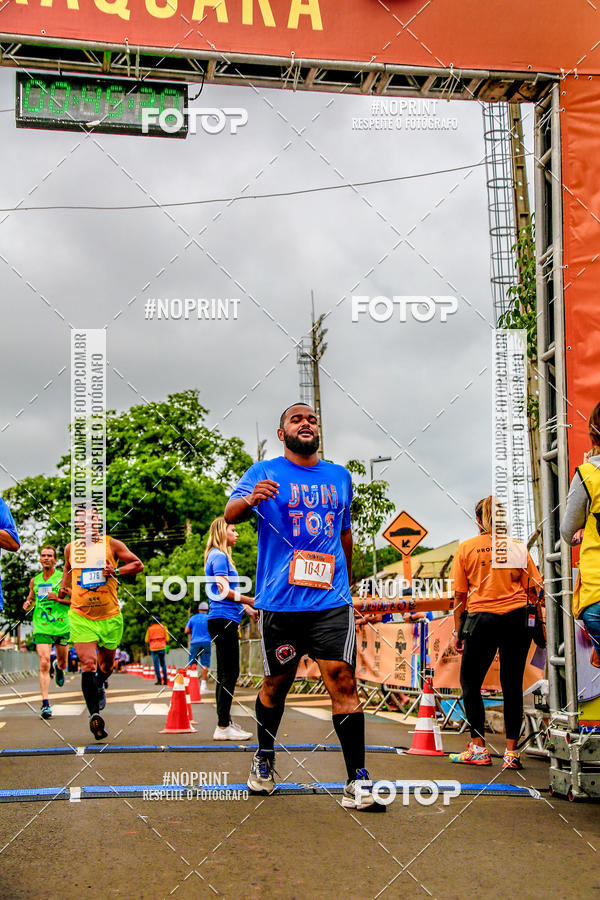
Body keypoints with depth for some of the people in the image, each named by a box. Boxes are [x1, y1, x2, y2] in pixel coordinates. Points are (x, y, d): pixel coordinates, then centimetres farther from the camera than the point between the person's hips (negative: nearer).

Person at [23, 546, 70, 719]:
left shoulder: (63, 577, -2)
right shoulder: (34, 581, 9)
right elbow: (31, 598, 24)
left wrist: (58, 599, -18)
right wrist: (28, 604, 1)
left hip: (62, 626, -1)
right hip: (41, 627, 1)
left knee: (62, 663, 14)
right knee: (44, 663, -14)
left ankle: (58, 668, 54)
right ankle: (45, 704, -12)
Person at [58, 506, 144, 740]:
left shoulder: (111, 545, -3)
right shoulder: (71, 549, 4)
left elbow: (138, 564, 1)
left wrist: (117, 571, -14)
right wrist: (64, 585, 13)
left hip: (109, 616, 1)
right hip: (80, 617, 0)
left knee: (106, 663, 16)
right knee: (88, 664, -17)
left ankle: (100, 686, 51)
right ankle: (94, 713, -12)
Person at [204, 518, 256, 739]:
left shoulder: (220, 556, 21)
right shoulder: (219, 556, -9)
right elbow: (224, 591, -16)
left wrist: (250, 609, 22)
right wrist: (252, 601, -11)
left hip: (225, 620, 10)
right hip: (223, 620, -10)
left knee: (226, 674, 12)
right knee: (229, 673, -9)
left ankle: (226, 722, 17)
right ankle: (223, 727, -9)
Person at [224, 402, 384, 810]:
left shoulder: (340, 476, 15)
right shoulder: (265, 473, 3)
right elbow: (230, 513, -12)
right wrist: (251, 500, -34)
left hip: (331, 599, 2)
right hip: (279, 602, -2)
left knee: (343, 681, -10)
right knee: (277, 684, 10)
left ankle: (357, 783, -8)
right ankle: (264, 759, 34)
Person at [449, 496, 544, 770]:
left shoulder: (466, 548, 4)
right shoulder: (518, 547, 6)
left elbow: (459, 595, 4)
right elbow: (534, 592, 6)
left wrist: (457, 631, 10)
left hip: (482, 618, -2)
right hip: (517, 619, 2)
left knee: (470, 683, 11)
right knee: (512, 685, 6)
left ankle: (479, 747, 9)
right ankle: (511, 752, 5)